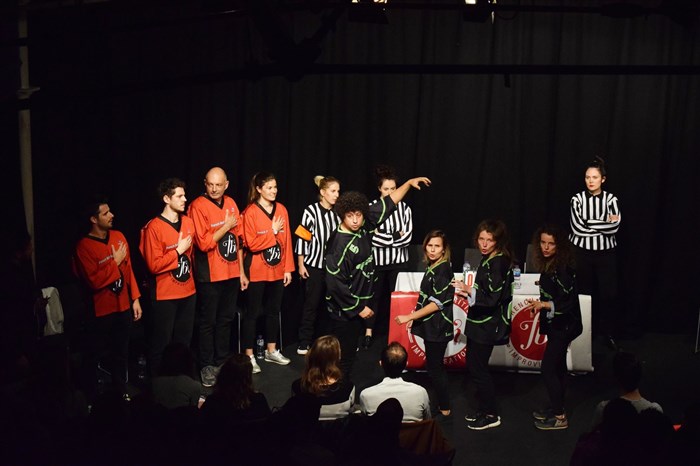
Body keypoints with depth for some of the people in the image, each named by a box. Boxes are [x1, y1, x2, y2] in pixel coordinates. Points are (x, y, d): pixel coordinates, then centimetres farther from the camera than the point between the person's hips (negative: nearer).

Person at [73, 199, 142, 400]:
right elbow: (94, 281, -22)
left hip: (123, 307, 6)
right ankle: (92, 398, 19)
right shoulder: (84, 246, -15)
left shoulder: (118, 236, 3)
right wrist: (115, 262, -16)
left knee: (121, 354, 18)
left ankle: (121, 393, 33)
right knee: (96, 356, 6)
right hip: (101, 311, -6)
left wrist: (135, 298, 6)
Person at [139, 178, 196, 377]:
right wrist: (178, 251, -17)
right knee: (162, 343, 2)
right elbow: (154, 265, -18)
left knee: (184, 340, 13)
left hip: (187, 291, 6)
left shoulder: (188, 222, 6)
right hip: (165, 295, -6)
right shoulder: (154, 228, -15)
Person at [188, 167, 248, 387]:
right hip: (210, 276, -6)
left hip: (231, 274, 6)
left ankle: (222, 361, 28)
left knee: (226, 319, 16)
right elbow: (204, 243, -18)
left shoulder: (231, 204, 6)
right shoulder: (198, 206, -13)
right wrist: (226, 226, -16)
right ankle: (207, 367, 14)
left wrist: (241, 271, 11)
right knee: (208, 322, 4)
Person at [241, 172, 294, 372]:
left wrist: (288, 268, 4)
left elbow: (287, 241, 6)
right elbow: (252, 244, -17)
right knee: (253, 313, 2)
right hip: (257, 272, -5)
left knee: (274, 310, 15)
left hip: (277, 270, 6)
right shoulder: (250, 212, -12)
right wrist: (273, 231, -17)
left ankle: (271, 351, 28)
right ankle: (249, 356, 9)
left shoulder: (281, 210, 4)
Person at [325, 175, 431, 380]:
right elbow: (336, 284, -24)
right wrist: (359, 308, -17)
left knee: (350, 349, 19)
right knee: (344, 354, 1)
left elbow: (387, 204, 7)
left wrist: (408, 183, 7)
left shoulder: (363, 225, -4)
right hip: (344, 309, -8)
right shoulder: (339, 246, -25)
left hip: (359, 303, 8)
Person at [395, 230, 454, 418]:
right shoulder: (433, 267, 9)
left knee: (435, 368, 0)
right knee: (436, 367, 16)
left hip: (438, 327, -9)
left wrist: (410, 317, -21)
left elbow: (437, 303, -22)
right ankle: (442, 404, 27)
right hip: (431, 325, 9)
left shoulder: (443, 269, -18)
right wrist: (416, 313, 17)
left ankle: (444, 409, 11)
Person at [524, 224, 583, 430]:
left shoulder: (562, 268, -23)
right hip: (556, 324, 9)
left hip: (563, 326, -9)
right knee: (557, 367, 18)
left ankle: (559, 417, 5)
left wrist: (543, 304, -34)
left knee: (548, 369, -5)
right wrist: (540, 306, 19)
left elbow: (568, 301, -24)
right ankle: (556, 407, 31)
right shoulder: (549, 265, 2)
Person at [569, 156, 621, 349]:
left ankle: (608, 333, 13)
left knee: (608, 295, 1)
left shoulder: (611, 199, 1)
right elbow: (577, 227, -13)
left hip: (606, 253, 1)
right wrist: (604, 224, -11)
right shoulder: (577, 199, -1)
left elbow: (614, 227, -12)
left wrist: (589, 224, -14)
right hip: (582, 252, -1)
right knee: (584, 294, 2)